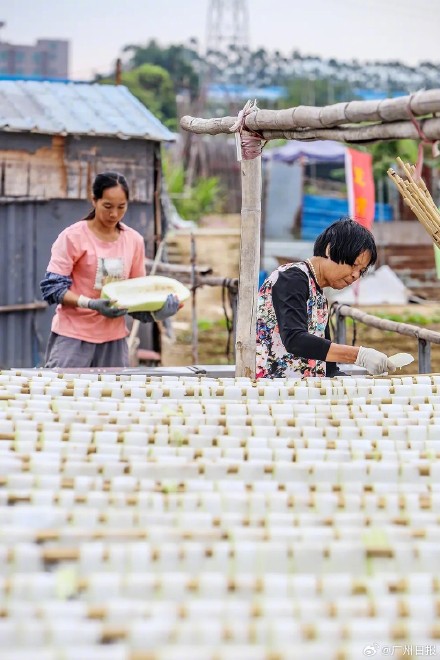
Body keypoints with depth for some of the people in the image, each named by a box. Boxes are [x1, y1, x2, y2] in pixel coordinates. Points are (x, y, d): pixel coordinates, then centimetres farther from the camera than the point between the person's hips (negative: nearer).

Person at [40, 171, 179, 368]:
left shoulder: (134, 240, 7)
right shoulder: (73, 237, -6)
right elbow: (53, 287, -9)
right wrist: (92, 304, -23)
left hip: (114, 337, 4)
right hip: (73, 335, -4)